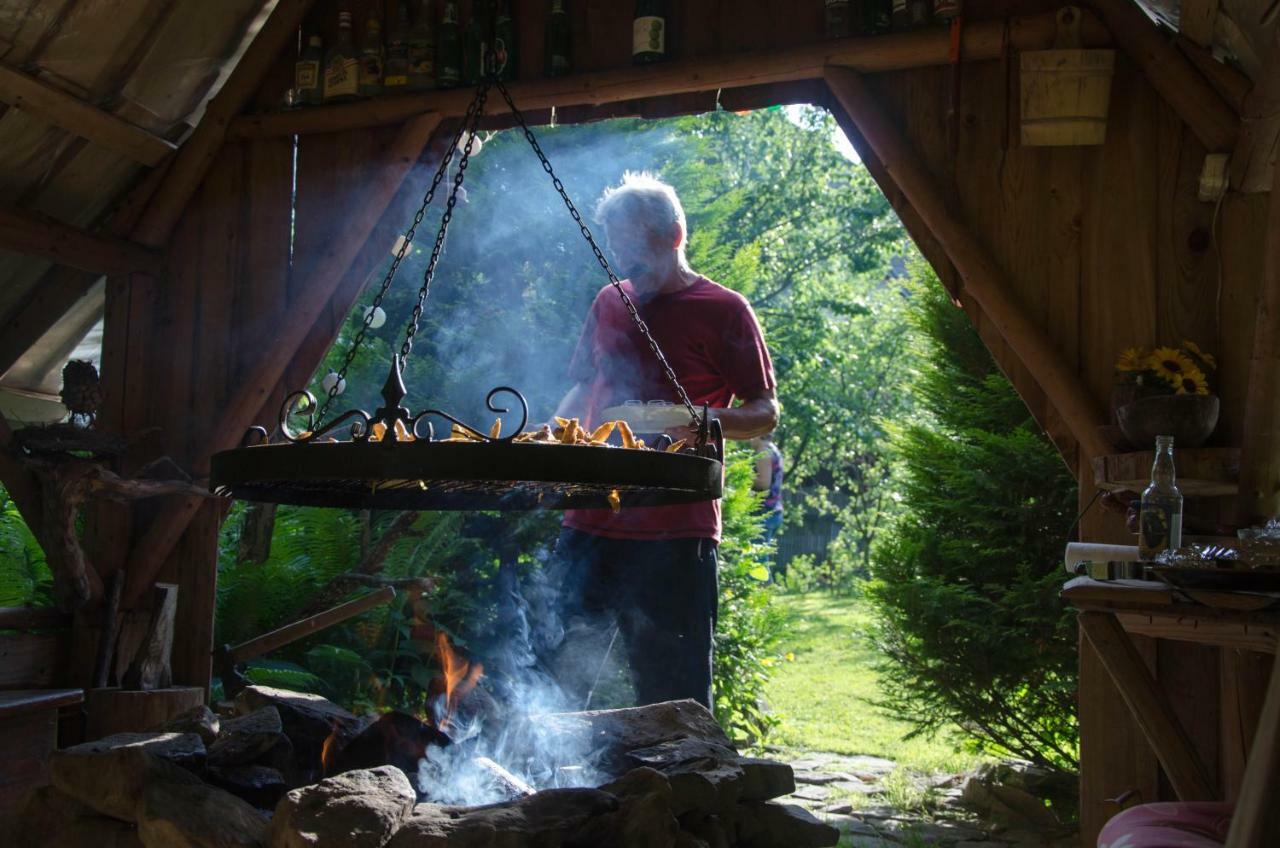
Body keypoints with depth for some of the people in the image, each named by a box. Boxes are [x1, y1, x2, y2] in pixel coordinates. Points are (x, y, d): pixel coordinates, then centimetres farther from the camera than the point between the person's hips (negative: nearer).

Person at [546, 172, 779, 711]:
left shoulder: (723, 310, -1)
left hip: (675, 535, -5)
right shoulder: (609, 304, 16)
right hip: (589, 524, 5)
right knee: (560, 681, 9)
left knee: (672, 696, 2)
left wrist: (710, 419, -21)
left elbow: (766, 412, -1)